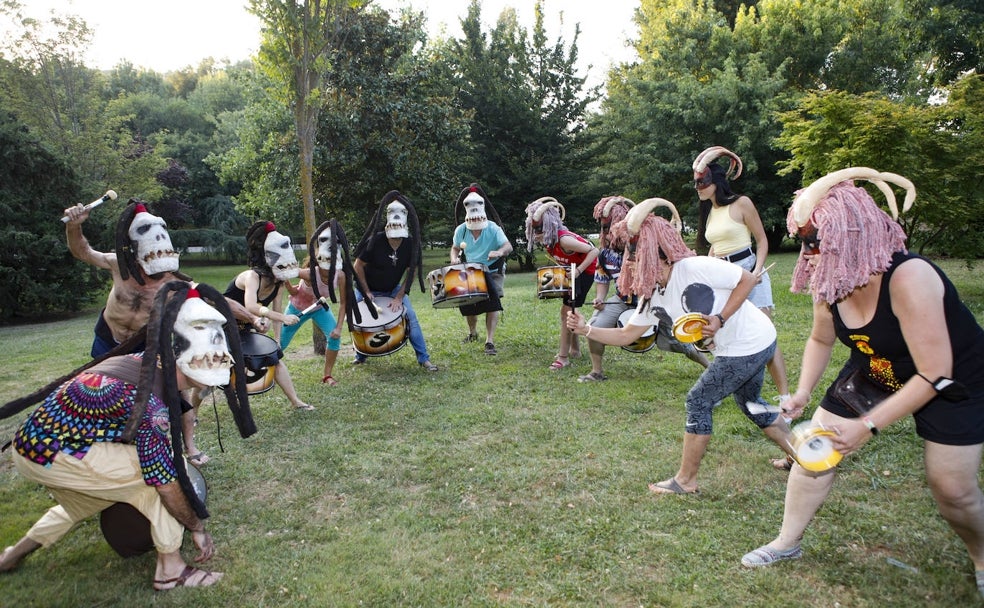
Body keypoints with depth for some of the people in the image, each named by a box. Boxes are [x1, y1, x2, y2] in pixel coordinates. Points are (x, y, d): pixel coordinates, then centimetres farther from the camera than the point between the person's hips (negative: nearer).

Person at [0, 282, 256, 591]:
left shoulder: (148, 363, -4)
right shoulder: (150, 403, -29)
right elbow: (166, 483, -21)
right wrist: (197, 526, -6)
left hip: (36, 440, 9)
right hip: (52, 452, -9)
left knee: (90, 499, 32)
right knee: (158, 473, -13)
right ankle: (171, 568, -2)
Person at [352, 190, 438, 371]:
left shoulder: (411, 243, -18)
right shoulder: (375, 241, -26)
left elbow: (411, 272, -12)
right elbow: (358, 267, -15)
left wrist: (399, 297, -18)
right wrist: (366, 292, -15)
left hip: (393, 289, 1)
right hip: (367, 289, -1)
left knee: (411, 317, -12)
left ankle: (423, 358, -5)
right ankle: (360, 356, 28)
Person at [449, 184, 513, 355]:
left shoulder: (493, 229, -18)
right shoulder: (461, 230, -8)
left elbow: (508, 246, -27)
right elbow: (455, 248, 8)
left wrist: (499, 252, -49)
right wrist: (454, 258, -14)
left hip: (493, 272, -3)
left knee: (492, 303, -17)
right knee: (466, 303, 5)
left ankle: (490, 341, -15)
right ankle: (472, 332, 36)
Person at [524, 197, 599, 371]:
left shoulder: (563, 239, -32)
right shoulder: (546, 239, -6)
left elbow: (594, 251, -31)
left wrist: (578, 270, -35)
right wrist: (562, 266, 0)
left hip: (584, 271, -9)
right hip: (572, 270, 9)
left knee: (566, 311, -13)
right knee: (568, 310, 16)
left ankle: (563, 357, -9)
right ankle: (574, 349, 31)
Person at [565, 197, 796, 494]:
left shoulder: (695, 268, -25)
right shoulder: (654, 297, -2)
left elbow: (747, 279, -17)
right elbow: (626, 335, 1)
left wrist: (720, 319, -25)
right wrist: (586, 330, -11)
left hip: (749, 344, -9)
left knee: (699, 401, -5)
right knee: (750, 403, 26)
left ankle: (685, 480, 7)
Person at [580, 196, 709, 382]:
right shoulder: (605, 253, -6)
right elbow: (602, 280, 9)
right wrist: (599, 299, -9)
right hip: (623, 300, 4)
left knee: (670, 341, -5)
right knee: (594, 326, -13)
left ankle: (710, 365, 20)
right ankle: (597, 371, 5)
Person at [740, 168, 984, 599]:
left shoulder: (908, 278, -36)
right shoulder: (830, 282, -17)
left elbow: (934, 375, -32)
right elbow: (821, 339, 4)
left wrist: (868, 426, -31)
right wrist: (804, 391, -10)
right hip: (875, 372, 6)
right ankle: (788, 542, 17)